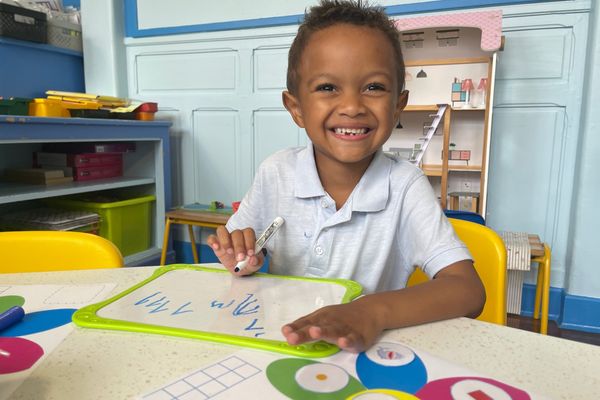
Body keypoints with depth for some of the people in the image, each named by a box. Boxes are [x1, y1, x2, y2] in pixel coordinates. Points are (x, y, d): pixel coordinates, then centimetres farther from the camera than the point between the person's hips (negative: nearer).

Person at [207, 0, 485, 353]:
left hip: (370, 352, -1)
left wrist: (374, 311, -35)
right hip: (278, 341, 2)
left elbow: (468, 290, -20)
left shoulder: (404, 186, -14)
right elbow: (236, 246, 6)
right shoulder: (275, 173, -8)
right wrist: (240, 259, -16)